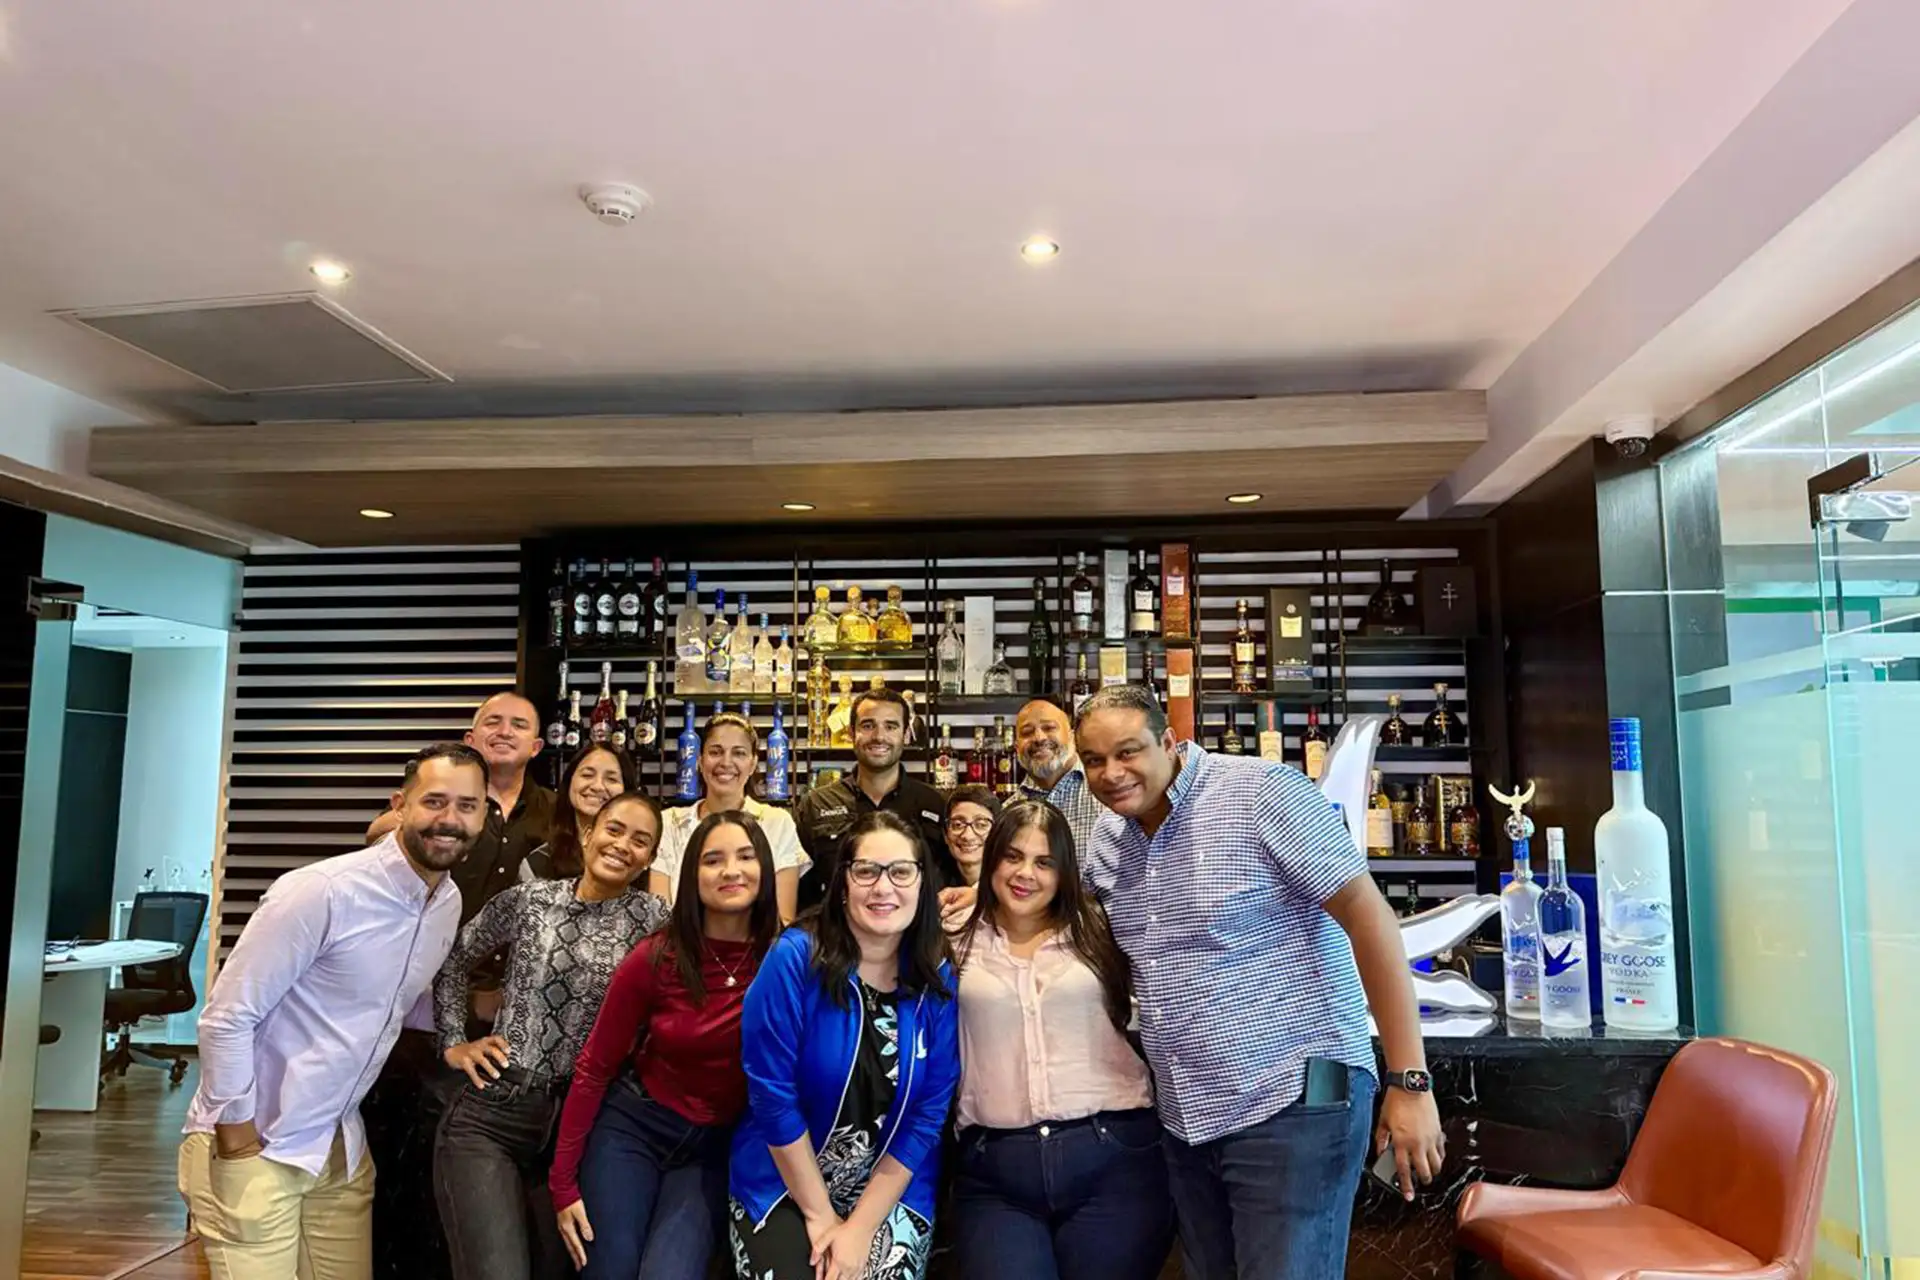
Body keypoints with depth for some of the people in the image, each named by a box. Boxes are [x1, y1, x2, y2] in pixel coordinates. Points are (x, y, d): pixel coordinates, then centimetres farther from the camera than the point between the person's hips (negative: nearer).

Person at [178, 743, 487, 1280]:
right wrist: (240, 1146, -15)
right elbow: (226, 1018, -19)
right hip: (253, 1143, -7)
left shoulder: (450, 903, 0)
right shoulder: (322, 891, -23)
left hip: (341, 1148, 7)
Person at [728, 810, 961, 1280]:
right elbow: (772, 1095, -15)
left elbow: (929, 1114, -6)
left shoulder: (938, 980, -7)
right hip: (783, 1187, -2)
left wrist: (860, 1226, -10)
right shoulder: (795, 958, -16)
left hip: (893, 1193, 2)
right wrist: (820, 1215, -11)